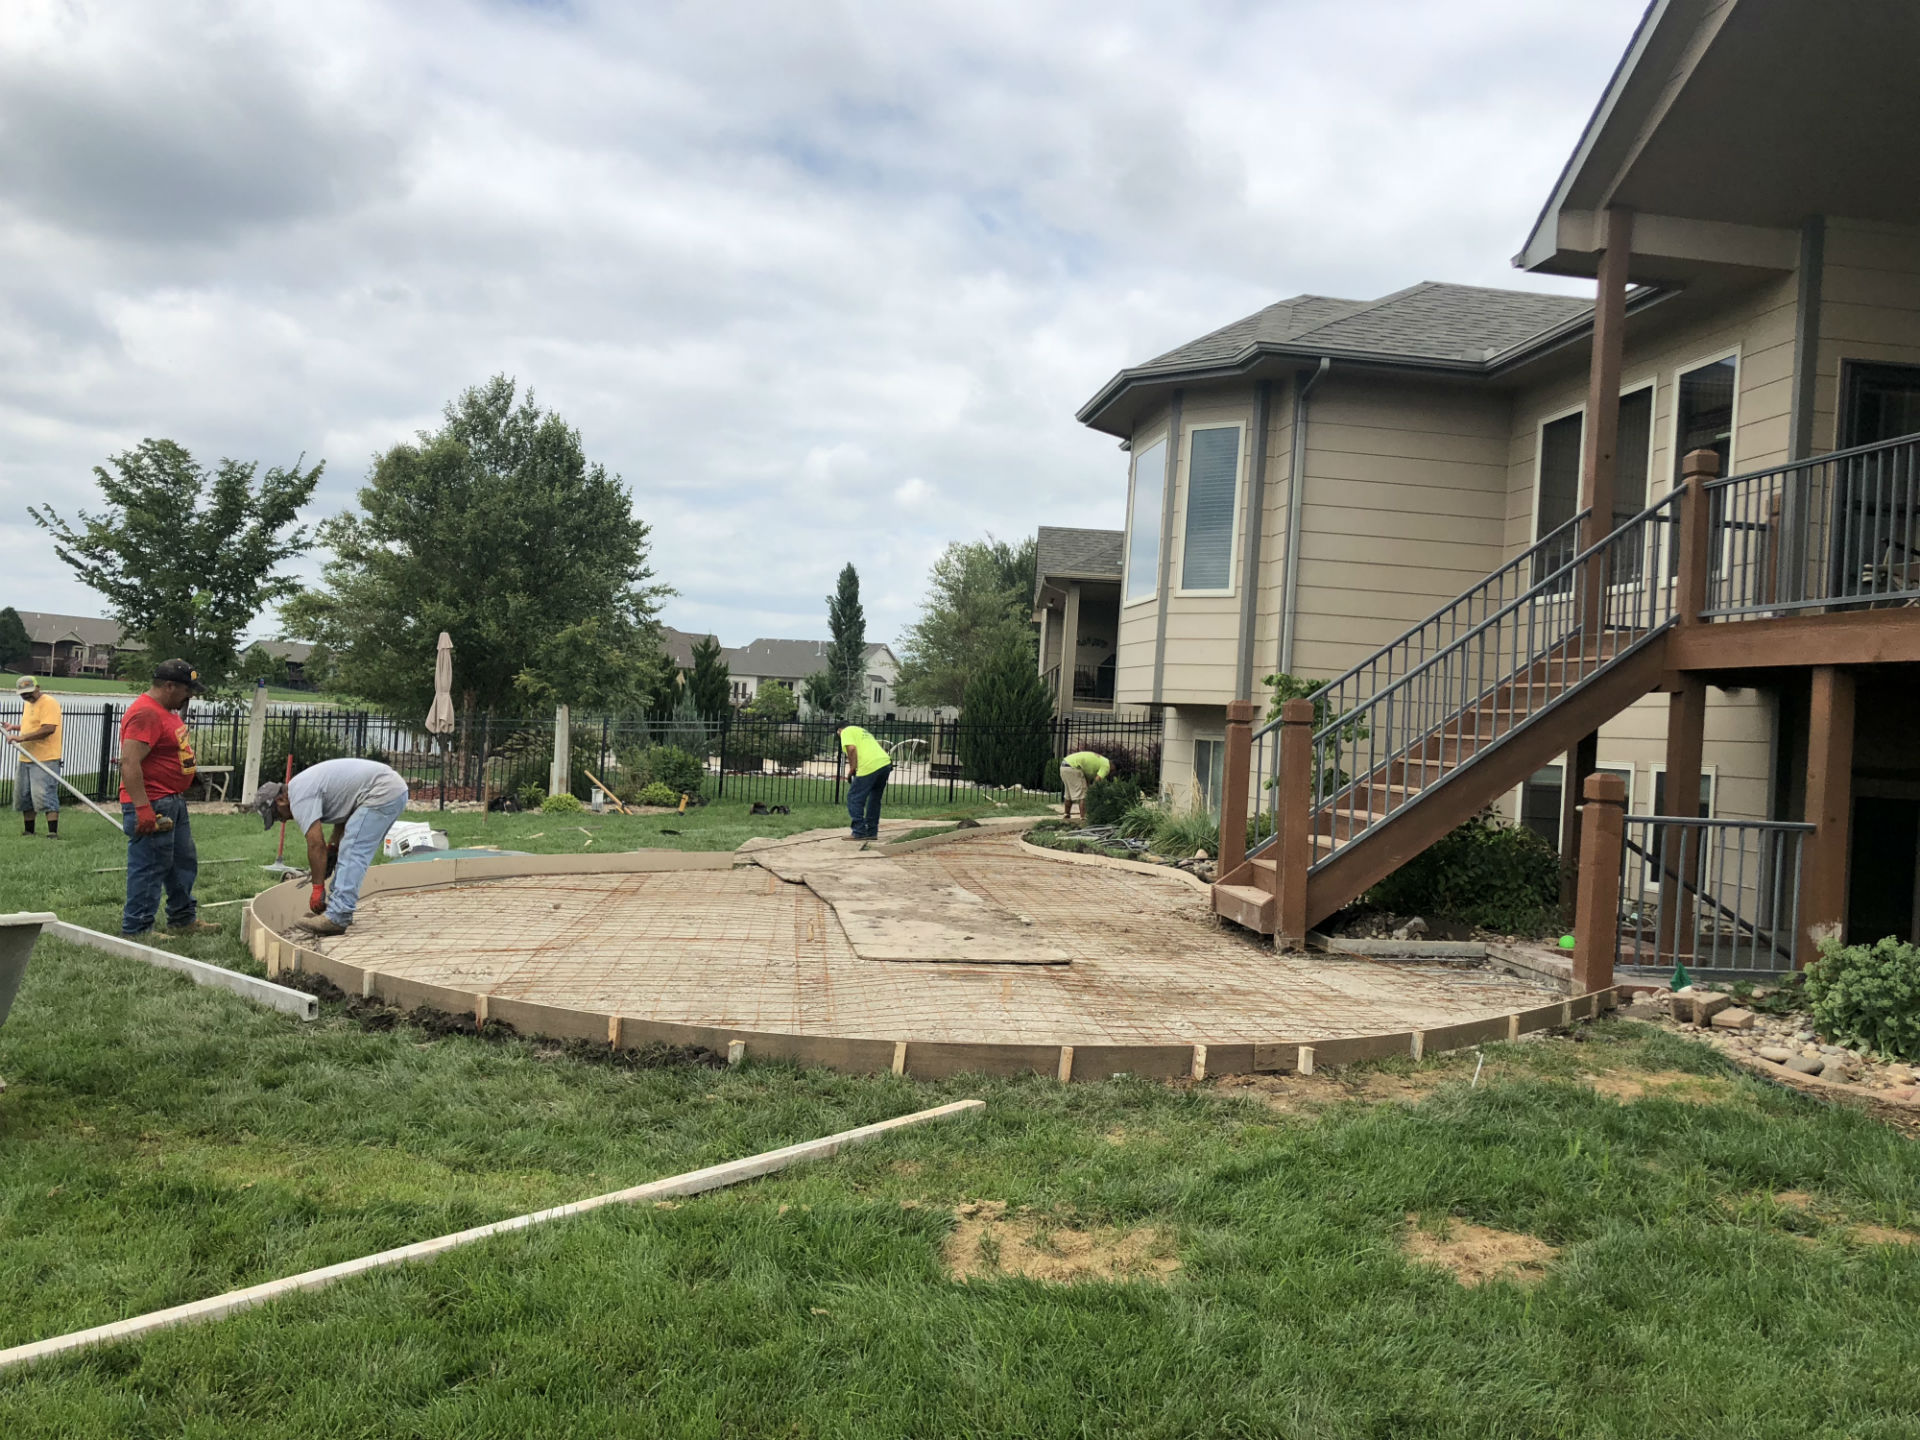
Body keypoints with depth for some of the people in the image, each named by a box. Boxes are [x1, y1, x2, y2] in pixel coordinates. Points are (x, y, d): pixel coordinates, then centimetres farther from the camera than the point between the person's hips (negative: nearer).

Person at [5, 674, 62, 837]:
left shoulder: (48, 703, -12)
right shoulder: (27, 703, 18)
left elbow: (48, 728, -23)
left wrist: (22, 737, -23)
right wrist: (15, 727, 14)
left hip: (45, 759, -10)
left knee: (46, 796, -14)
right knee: (24, 797, 13)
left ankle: (53, 834, -13)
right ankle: (28, 833, 23)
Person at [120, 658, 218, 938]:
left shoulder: (167, 710, 14)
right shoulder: (146, 713, -20)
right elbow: (129, 763, -27)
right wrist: (142, 808, -31)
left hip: (173, 801, 11)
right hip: (152, 805, -11)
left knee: (184, 863, 19)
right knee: (149, 869, -6)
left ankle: (183, 920, 30)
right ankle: (135, 931, 1)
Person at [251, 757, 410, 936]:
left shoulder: (299, 796, -11)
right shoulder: (303, 785, 20)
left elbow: (316, 844, -14)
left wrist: (317, 888, -8)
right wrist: (333, 846, 15)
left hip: (382, 793, -11)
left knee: (352, 853, -13)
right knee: (351, 850, 16)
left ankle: (337, 918, -16)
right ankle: (339, 909, 17)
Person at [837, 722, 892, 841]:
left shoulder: (846, 731, 9)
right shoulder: (862, 731, 33)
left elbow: (851, 749, -8)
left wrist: (851, 769, -3)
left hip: (870, 766, -8)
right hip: (885, 763, 8)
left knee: (854, 799, 0)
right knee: (874, 800, 19)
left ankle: (859, 833, -2)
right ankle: (872, 832, 21)